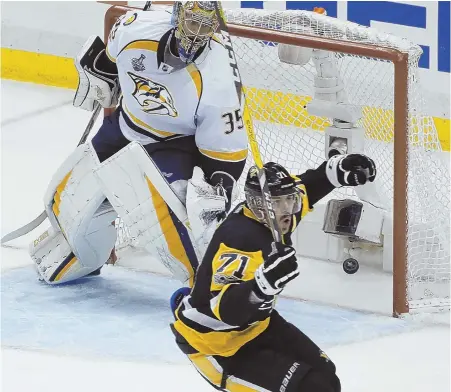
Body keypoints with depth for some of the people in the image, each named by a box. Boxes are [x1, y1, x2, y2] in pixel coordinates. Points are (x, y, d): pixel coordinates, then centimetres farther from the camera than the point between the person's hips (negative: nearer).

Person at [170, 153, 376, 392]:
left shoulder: (272, 217, -8)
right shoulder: (241, 239, -35)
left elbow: (305, 187, 16)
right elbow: (226, 310, -45)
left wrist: (341, 168, 1)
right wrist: (264, 284, -61)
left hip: (254, 322, 10)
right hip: (213, 340, -10)